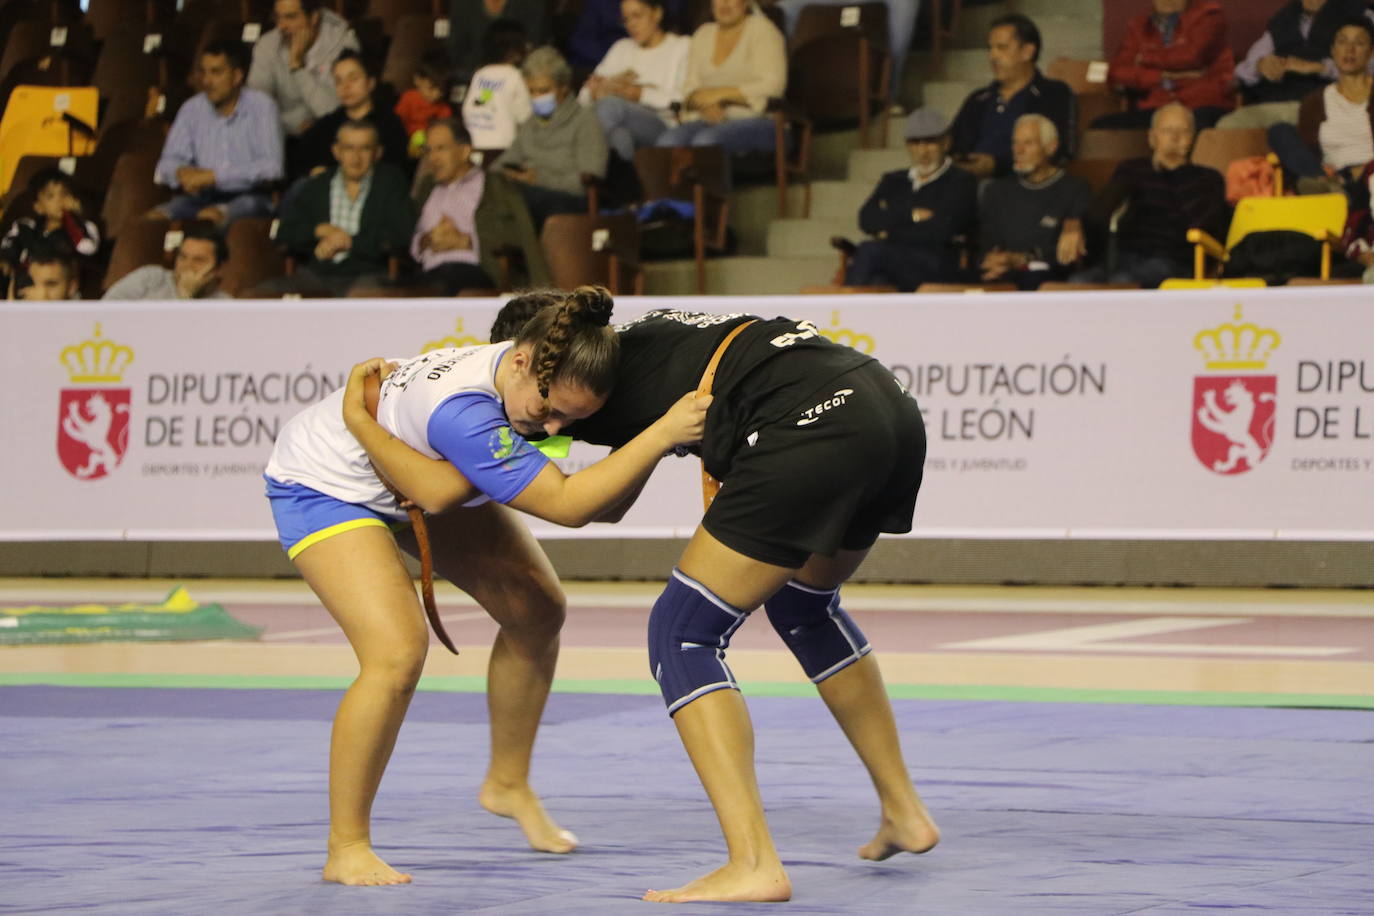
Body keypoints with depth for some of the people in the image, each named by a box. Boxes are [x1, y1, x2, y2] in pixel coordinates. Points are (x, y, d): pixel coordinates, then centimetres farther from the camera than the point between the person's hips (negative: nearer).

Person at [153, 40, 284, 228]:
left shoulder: (260, 106, 0)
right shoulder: (191, 109, 12)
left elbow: (271, 167, -12)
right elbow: (167, 163, 11)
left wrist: (214, 175, -17)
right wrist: (181, 172, -15)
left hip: (249, 195, -4)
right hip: (203, 196, 4)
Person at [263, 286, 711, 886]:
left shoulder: (552, 370, -22)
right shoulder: (462, 413, -45)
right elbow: (568, 505, -45)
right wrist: (664, 433, -50)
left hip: (406, 482, 9)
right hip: (324, 482, -9)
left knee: (536, 610, 7)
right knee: (397, 652, -25)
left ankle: (507, 784, 28)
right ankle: (346, 850, -8)